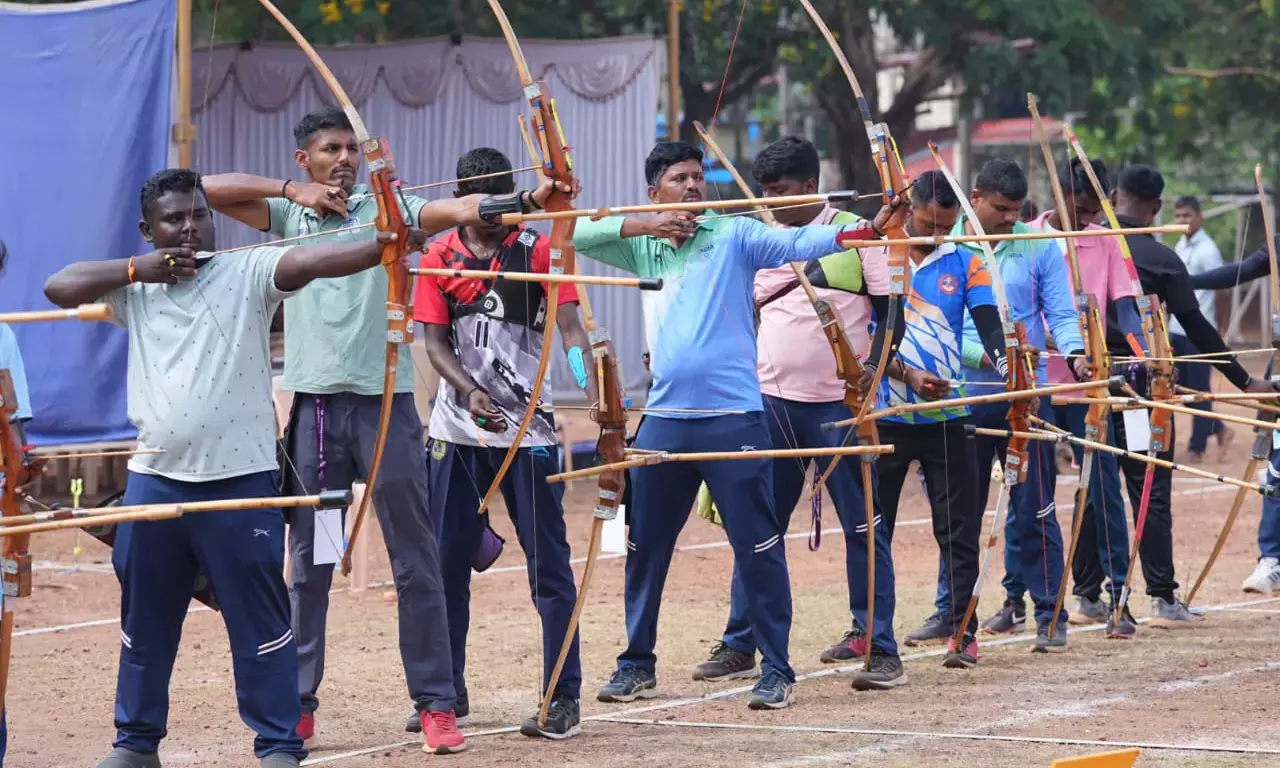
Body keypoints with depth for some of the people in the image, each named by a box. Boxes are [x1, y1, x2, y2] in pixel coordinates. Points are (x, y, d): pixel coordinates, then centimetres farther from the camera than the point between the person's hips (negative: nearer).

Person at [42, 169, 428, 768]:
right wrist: (138, 269, -4)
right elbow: (59, 286, 4)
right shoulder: (135, 287, 10)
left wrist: (380, 247, -36)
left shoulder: (248, 273, -3)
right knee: (145, 619, 15)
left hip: (240, 478, -4)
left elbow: (312, 260, -19)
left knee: (259, 620, -1)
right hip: (154, 479, 4)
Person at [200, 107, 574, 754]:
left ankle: (436, 703, 3)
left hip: (385, 402, -2)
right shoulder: (287, 215, 10)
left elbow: (460, 210, -13)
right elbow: (208, 189, 2)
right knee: (308, 563, 8)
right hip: (315, 404, 2)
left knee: (415, 561, 0)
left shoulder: (386, 209, 3)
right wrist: (291, 191, -6)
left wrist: (528, 199, -31)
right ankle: (296, 703, 15)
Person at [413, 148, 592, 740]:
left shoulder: (538, 251, -2)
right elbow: (436, 341, 1)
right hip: (458, 429, 3)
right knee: (447, 560, 7)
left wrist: (597, 400, -25)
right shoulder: (439, 258, 5)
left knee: (549, 565, -2)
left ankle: (563, 697, 2)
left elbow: (569, 329, -11)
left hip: (528, 427, -3)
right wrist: (470, 391, -18)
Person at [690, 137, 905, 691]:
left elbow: (890, 311, -1)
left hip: (839, 402, -4)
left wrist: (873, 366, -14)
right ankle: (739, 646, 13)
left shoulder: (855, 234, -2)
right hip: (771, 400, 4)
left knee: (862, 525, -1)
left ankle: (881, 650, 3)